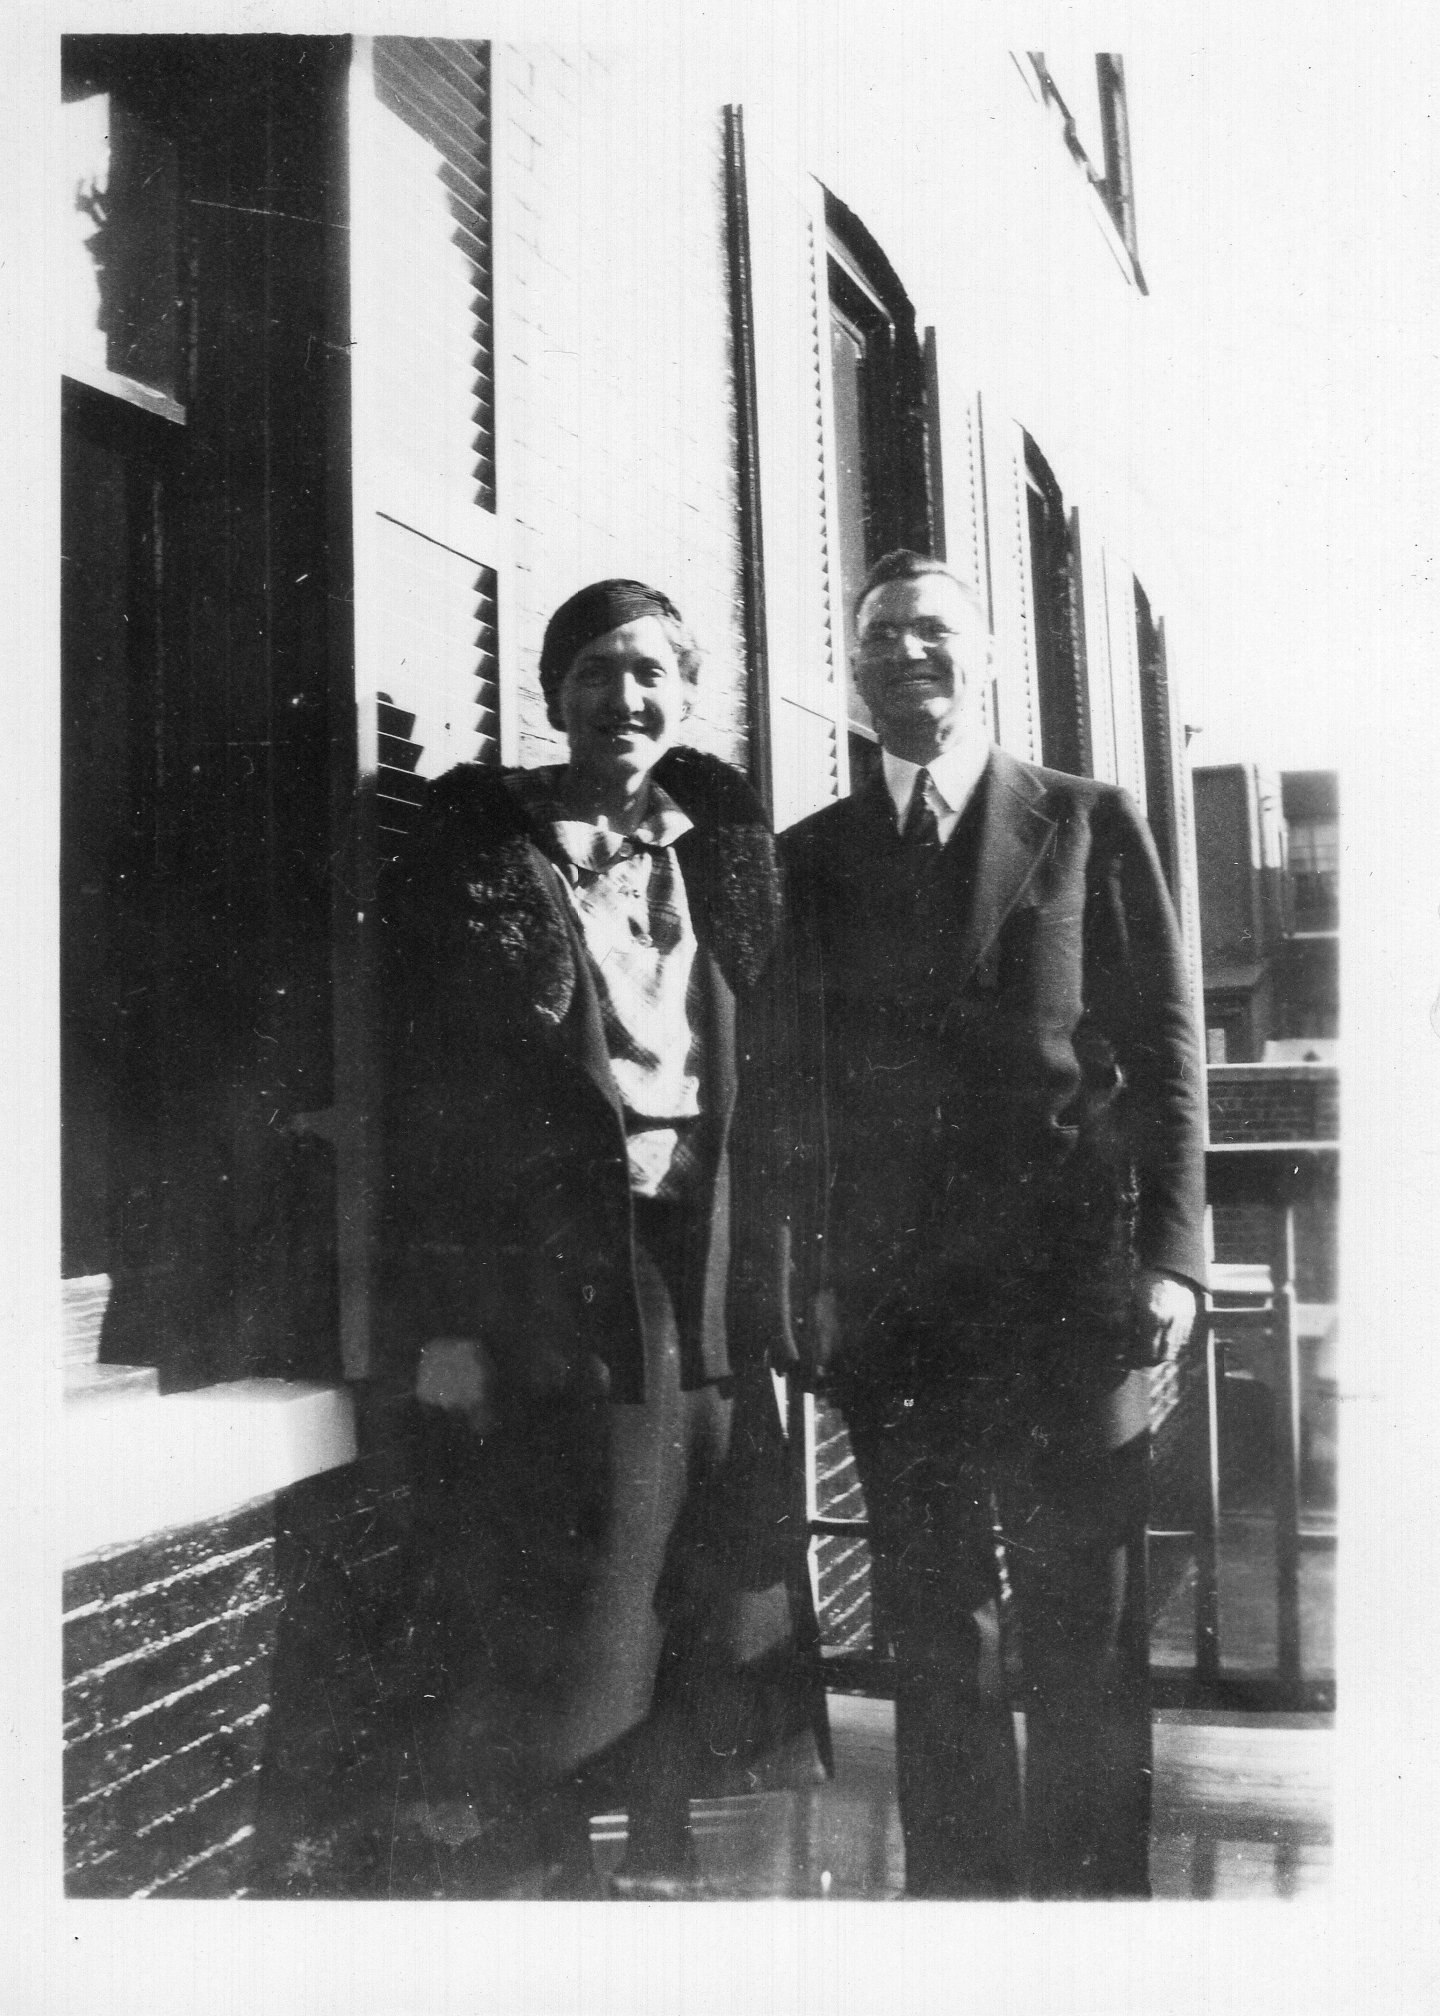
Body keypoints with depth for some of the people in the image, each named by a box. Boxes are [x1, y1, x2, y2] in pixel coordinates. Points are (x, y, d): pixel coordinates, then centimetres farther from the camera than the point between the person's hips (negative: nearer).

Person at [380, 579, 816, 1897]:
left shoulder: (722, 849, 12)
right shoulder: (480, 850, -1)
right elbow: (428, 1094, -5)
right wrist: (442, 1315, -11)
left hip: (707, 1260, 5)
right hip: (553, 1269, -4)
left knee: (707, 1613, 11)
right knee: (565, 1620, 1)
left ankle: (665, 1865, 28)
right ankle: (541, 1872, 17)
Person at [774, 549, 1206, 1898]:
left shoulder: (1090, 824, 6)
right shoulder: (811, 858, 11)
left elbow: (1164, 1053, 2)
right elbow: (802, 1086, 8)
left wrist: (1170, 1253, -6)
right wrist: (813, 1281, 1)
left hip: (1069, 1288, -1)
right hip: (893, 1304, 2)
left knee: (1086, 1640, 4)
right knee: (935, 1644, 8)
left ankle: (1091, 1889, 18)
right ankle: (957, 1891, 21)